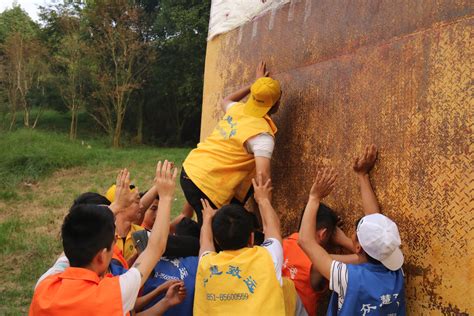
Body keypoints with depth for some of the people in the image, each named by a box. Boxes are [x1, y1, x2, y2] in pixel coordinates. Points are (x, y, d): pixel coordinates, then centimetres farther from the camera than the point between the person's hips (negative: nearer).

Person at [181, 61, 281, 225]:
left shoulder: (237, 109, 8)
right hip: (206, 185, -8)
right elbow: (262, 174, -24)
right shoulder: (263, 135, -14)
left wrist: (254, 84, 39)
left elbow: (225, 100, 34)